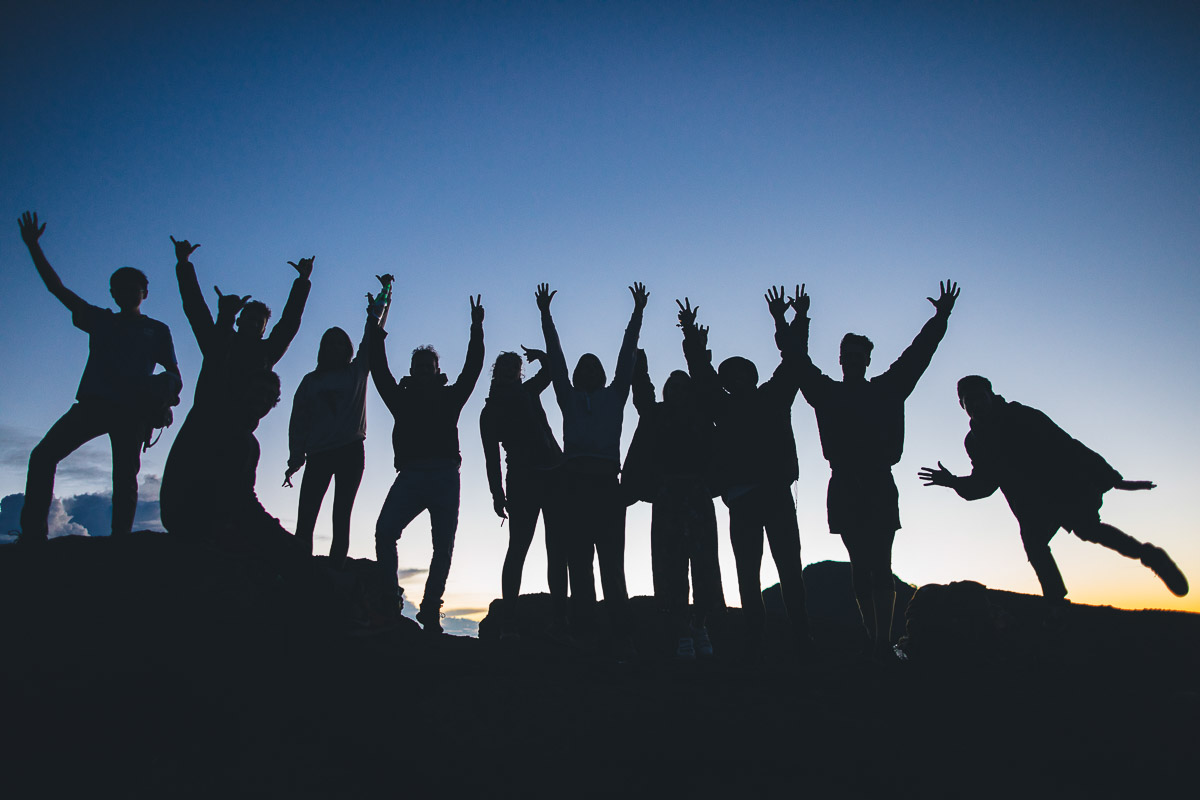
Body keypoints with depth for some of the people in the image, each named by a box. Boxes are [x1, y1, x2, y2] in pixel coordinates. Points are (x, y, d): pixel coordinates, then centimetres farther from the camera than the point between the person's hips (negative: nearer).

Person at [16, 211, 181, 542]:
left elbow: (174, 372, 11)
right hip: (92, 403, 3)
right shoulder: (99, 320, 24)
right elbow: (58, 289, 24)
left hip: (132, 411, -3)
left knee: (125, 476, -8)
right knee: (44, 455, -9)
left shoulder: (156, 330, 18)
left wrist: (169, 388, -12)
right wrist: (34, 247, 21)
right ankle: (33, 533, -11)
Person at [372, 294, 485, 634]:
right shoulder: (402, 398, 21)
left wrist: (477, 328, 9)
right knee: (384, 532, -20)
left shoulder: (450, 397, 18)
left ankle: (430, 612, 1)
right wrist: (376, 331, 14)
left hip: (444, 478, 0)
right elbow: (379, 370, 17)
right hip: (410, 475, 1)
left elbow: (472, 368, 13)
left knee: (443, 546, -4)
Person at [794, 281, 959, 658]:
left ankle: (883, 641, -6)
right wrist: (797, 323, 7)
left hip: (879, 487, 0)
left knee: (880, 566, -6)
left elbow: (916, 355, 15)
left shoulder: (886, 389, 13)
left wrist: (940, 319, 12)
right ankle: (874, 641, 7)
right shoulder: (827, 392, 12)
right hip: (845, 489, 0)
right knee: (861, 567, 2)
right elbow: (799, 362, 12)